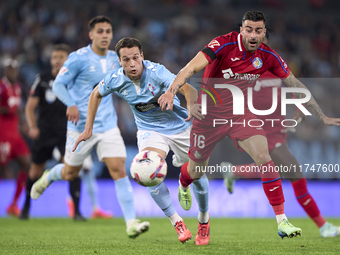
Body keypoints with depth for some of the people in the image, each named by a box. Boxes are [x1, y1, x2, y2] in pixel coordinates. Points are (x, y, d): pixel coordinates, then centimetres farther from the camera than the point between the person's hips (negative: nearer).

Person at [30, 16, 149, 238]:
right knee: (71, 173, 11)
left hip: (108, 126, 4)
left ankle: (131, 223, -16)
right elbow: (58, 84, -12)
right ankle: (48, 178, 48)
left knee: (119, 169, -12)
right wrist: (71, 104, -27)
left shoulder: (114, 59, 7)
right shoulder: (78, 58, -11)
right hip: (81, 126, -4)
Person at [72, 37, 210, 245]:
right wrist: (88, 128, 5)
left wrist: (192, 107, -63)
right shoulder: (115, 80, -17)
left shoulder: (156, 72, -29)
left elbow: (187, 88, -42)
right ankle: (177, 222, -8)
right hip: (149, 130, 2)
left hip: (179, 126, -2)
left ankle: (204, 220, 30)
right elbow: (96, 94, 6)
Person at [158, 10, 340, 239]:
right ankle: (183, 185, 53)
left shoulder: (268, 56, -9)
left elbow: (296, 85, 1)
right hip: (209, 113, -2)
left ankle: (282, 220, -20)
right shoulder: (224, 44, -21)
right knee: (197, 171, 12)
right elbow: (192, 68, -31)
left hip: (241, 113, 2)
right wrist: (171, 91, -48)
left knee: (263, 157, -22)